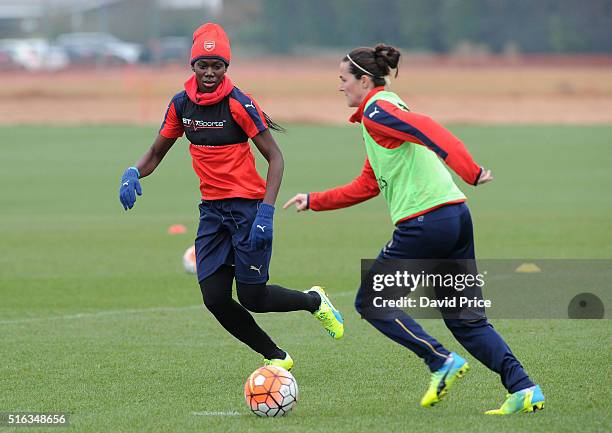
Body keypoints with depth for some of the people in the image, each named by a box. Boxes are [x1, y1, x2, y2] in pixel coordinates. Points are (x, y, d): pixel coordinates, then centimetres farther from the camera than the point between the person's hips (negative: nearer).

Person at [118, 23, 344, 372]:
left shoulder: (239, 103, -14)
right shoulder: (181, 104, 3)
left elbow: (275, 157, -12)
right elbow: (156, 154, 14)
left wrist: (266, 212, -21)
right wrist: (133, 173, -9)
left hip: (248, 206, -6)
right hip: (212, 209, 6)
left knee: (253, 298, -5)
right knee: (215, 299, -3)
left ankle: (314, 300, 26)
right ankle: (276, 357, 17)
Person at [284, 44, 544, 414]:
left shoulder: (376, 110, -5)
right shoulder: (386, 112, 25)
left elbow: (427, 130, -23)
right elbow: (366, 187, 31)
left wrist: (470, 171, -34)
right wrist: (314, 201, 34)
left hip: (424, 222, -9)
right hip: (456, 214, 9)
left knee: (371, 303, 6)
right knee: (465, 319, 10)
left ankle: (441, 361, -6)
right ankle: (524, 388, -2)